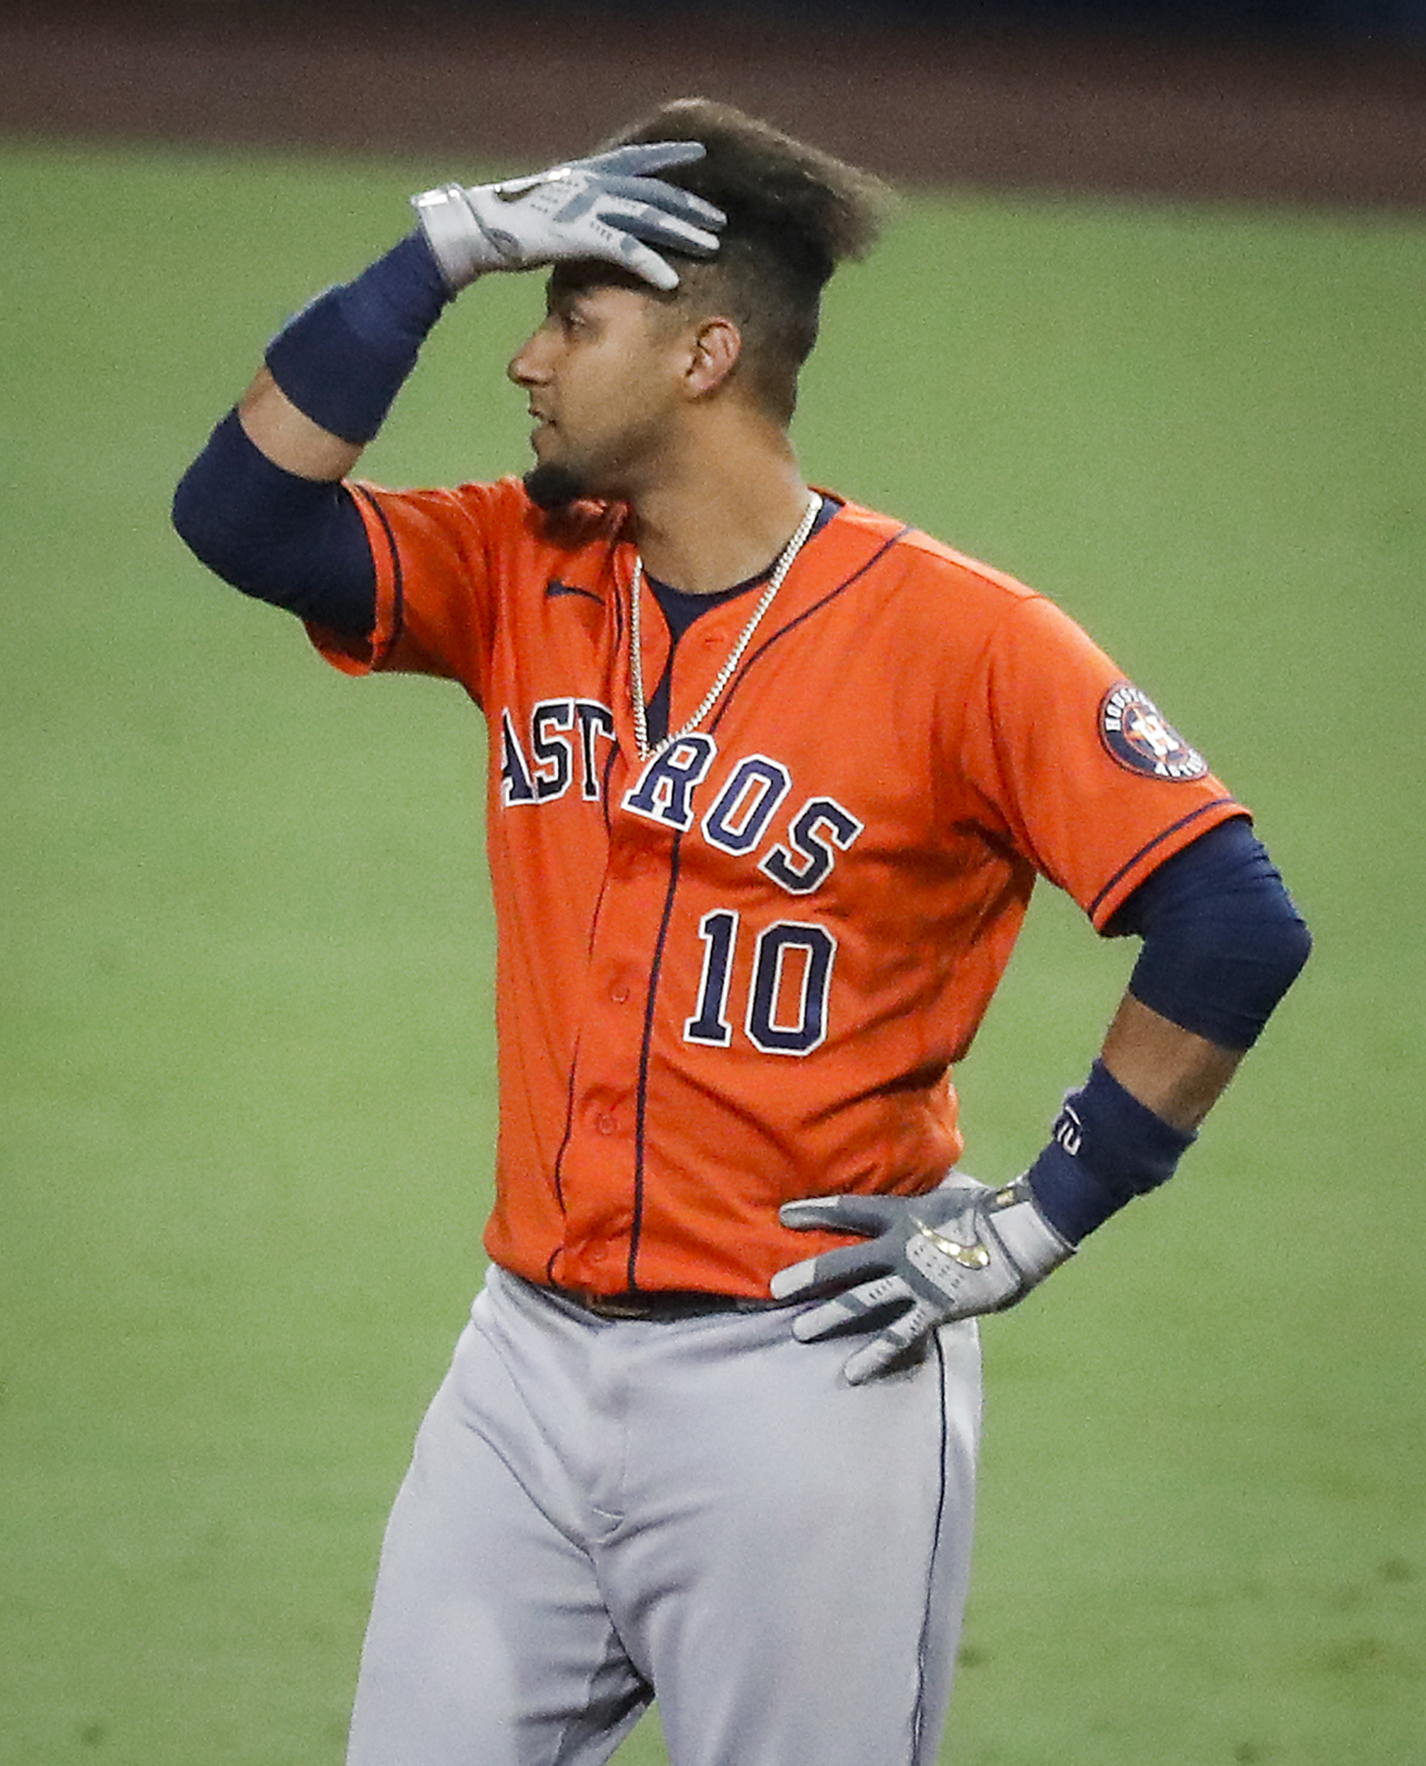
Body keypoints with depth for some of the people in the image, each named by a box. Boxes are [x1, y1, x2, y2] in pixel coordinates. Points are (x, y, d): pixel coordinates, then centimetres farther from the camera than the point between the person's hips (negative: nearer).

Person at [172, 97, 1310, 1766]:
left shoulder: (958, 638, -10)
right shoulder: (523, 578, 8)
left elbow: (1234, 925, -14)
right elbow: (241, 509, -1)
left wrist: (1041, 1220, -11)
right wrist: (447, 248, -5)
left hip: (803, 1382, -5)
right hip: (528, 1361, 6)